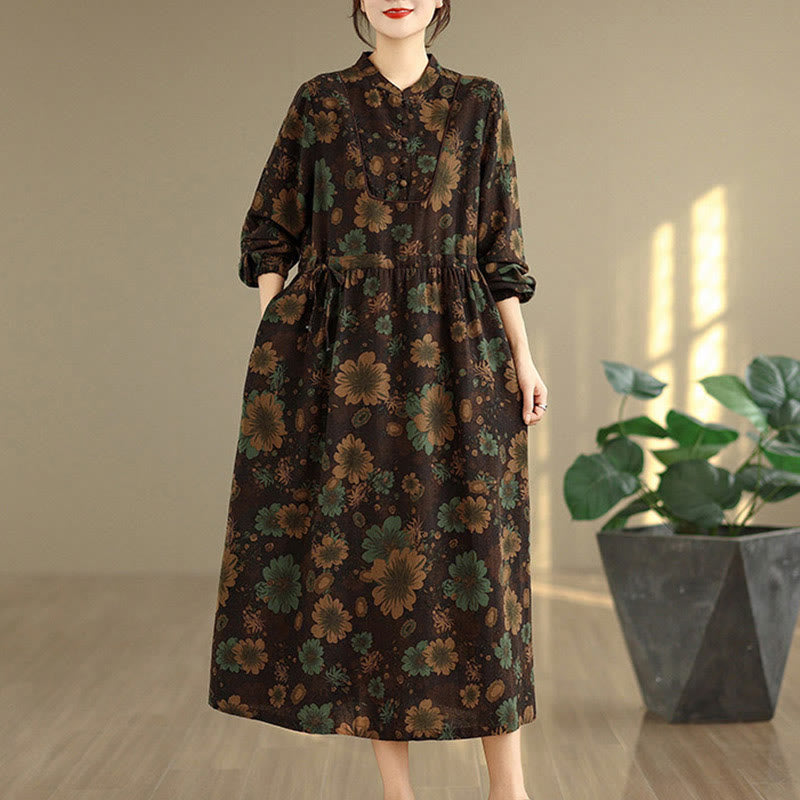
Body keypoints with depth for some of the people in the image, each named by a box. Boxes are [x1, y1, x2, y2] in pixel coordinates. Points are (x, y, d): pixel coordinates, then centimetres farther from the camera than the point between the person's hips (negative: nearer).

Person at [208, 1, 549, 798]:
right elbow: (270, 231, 9)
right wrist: (273, 352, 0)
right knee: (356, 543, 1)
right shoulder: (319, 102, 8)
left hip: (451, 353, 0)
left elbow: (498, 246, 8)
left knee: (477, 548, -3)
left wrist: (522, 357, -1)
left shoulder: (478, 104, 8)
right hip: (341, 350, 0)